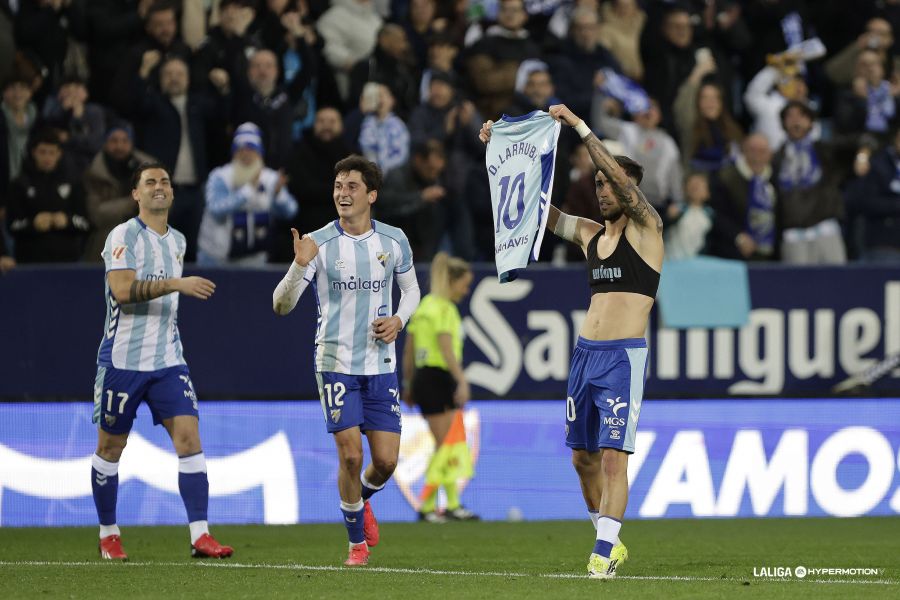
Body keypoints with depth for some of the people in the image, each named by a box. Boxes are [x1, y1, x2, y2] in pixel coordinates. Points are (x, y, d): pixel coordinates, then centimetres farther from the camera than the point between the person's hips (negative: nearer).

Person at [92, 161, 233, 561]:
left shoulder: (177, 241, 13)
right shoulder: (124, 236, -9)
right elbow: (122, 290, -24)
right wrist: (175, 284, -31)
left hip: (167, 361, 5)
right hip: (122, 359, -5)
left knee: (189, 437, -9)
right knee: (110, 447, 6)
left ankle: (200, 536, -13)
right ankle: (108, 535, 21)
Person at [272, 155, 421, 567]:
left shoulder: (394, 240, 0)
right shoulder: (319, 243, -8)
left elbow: (411, 289, 17)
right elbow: (281, 305, -11)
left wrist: (399, 319, -4)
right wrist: (299, 266, -30)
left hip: (381, 365, 2)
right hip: (335, 363, -2)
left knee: (386, 460, -2)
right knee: (350, 454, -10)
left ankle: (362, 500, 34)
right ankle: (357, 542, 10)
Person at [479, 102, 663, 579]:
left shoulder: (645, 227, -2)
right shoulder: (590, 234, 16)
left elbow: (620, 176, -17)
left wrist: (579, 127, -21)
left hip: (624, 356, -7)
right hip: (585, 354, 7)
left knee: (614, 455, -12)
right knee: (584, 457, 9)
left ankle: (604, 550, -11)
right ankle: (611, 541, 23)